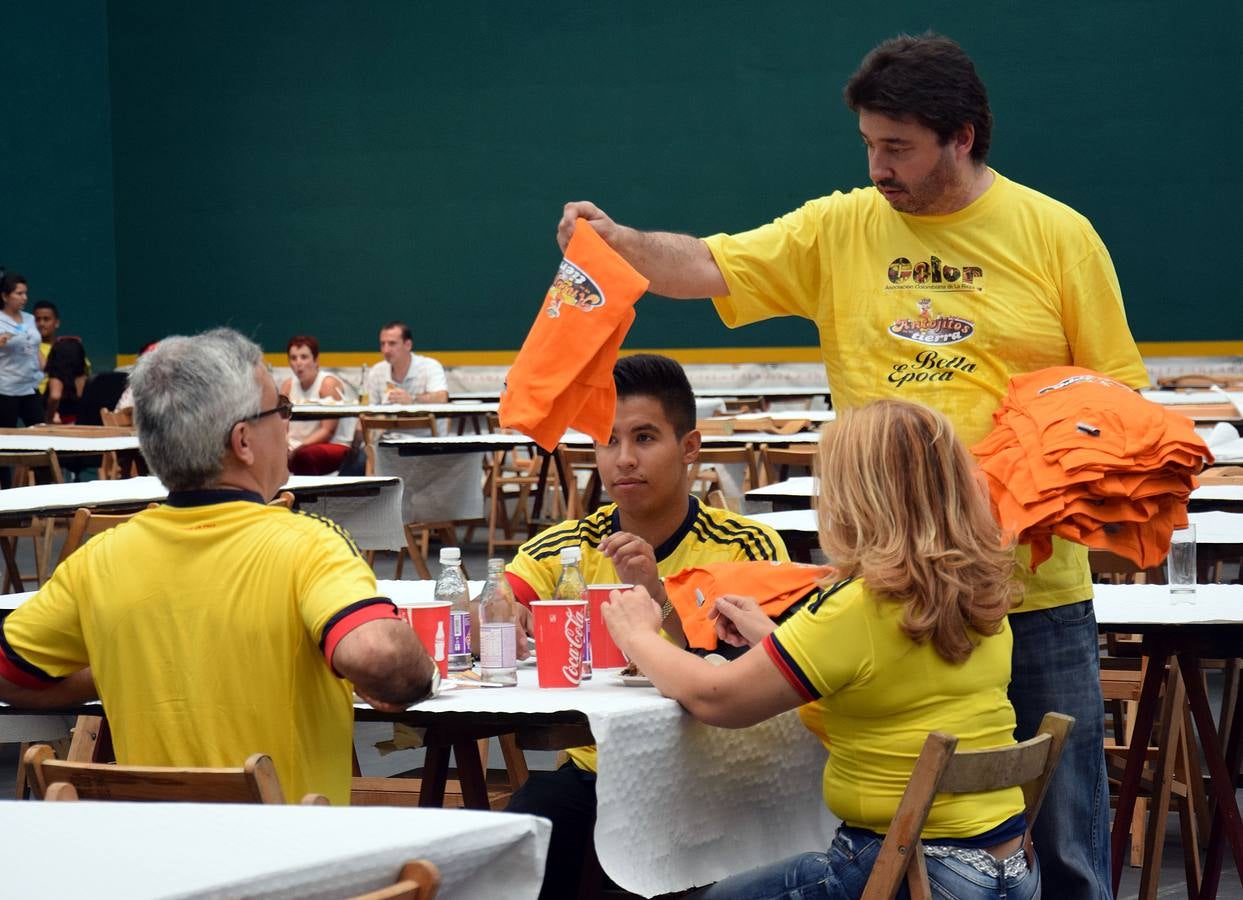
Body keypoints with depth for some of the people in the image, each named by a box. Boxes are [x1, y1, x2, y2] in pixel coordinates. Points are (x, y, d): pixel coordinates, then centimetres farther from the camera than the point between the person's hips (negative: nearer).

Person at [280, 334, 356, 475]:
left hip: (334, 446, -5)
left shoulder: (328, 384, -8)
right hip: (296, 446, 5)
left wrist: (298, 448, -25)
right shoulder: (288, 385, 8)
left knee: (304, 455, -38)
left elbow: (328, 431, -14)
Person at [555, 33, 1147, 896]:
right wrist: (618, 241, -19)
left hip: (1034, 591, -2)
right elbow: (710, 267, -1)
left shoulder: (1057, 235, 0)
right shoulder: (840, 229, 5)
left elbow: (1118, 396, 4)